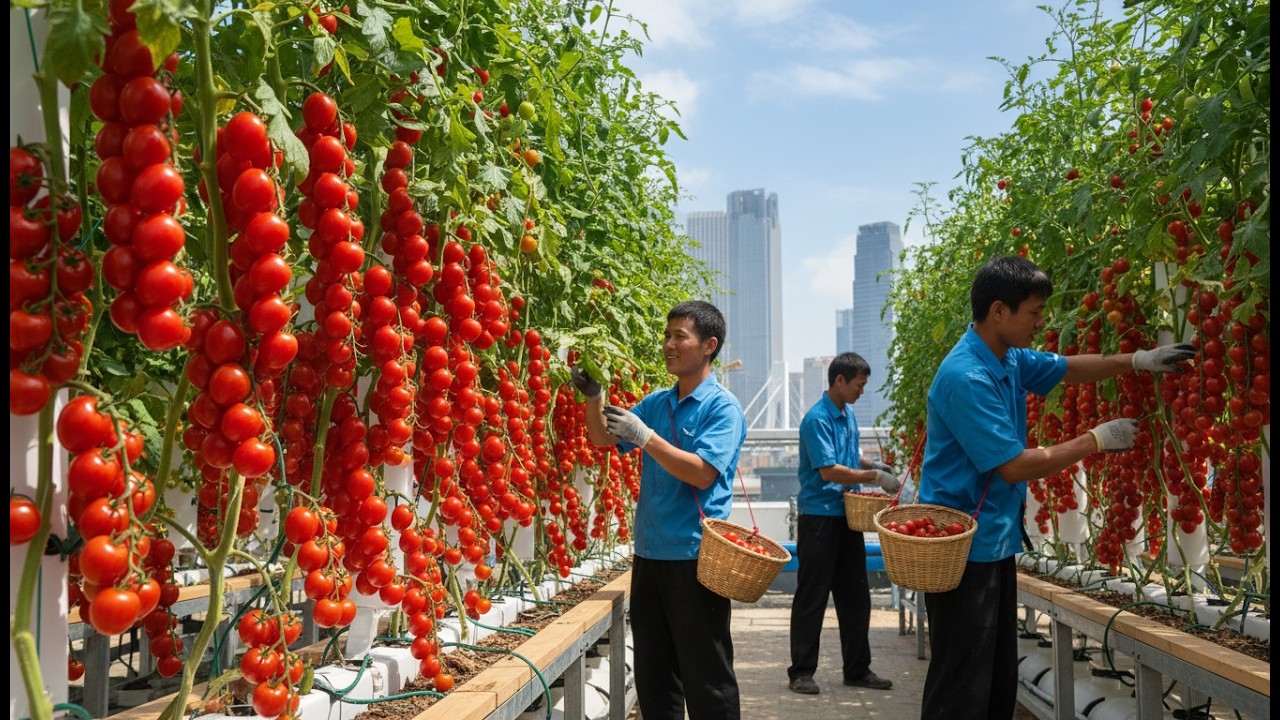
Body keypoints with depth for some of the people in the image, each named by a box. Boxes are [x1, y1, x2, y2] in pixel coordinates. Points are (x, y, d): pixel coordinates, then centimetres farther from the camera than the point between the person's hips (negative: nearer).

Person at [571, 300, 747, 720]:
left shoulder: (722, 406, -9)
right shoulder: (656, 402, 10)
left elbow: (702, 472, -20)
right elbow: (603, 439, 16)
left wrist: (644, 436, -22)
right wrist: (594, 397, -2)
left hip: (694, 557, -7)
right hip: (649, 554, 7)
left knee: (706, 678, 3)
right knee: (653, 674, 15)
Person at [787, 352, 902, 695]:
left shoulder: (849, 415, 11)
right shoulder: (817, 419, -16)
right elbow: (828, 470, -21)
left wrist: (872, 464, 5)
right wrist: (874, 477, -17)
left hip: (847, 516, 8)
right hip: (819, 516, -8)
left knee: (855, 596, 12)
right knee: (812, 598, -1)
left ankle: (857, 669, 22)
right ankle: (801, 671, 9)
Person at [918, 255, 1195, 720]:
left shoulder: (1011, 359, 7)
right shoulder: (966, 377, -22)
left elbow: (1068, 369, 25)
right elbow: (1014, 466, -22)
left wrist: (1138, 361, 12)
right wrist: (1097, 440, -12)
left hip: (996, 541, 10)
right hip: (964, 547, -10)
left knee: (1000, 681, 16)